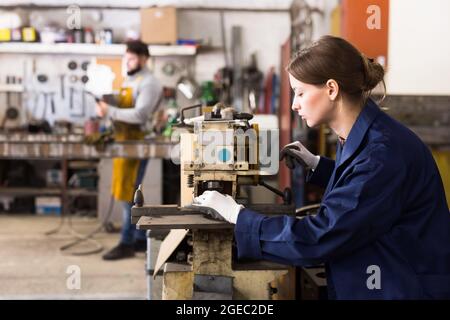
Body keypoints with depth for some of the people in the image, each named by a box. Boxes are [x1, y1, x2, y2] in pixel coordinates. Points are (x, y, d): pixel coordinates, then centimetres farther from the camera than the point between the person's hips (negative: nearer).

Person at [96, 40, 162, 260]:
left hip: (136, 143, -9)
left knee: (129, 194, -6)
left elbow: (140, 115, -21)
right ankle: (141, 239, 20)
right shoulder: (128, 81, 18)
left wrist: (110, 111, -23)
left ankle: (127, 244, 0)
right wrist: (107, 110, 5)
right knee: (128, 193, 12)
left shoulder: (148, 83, -10)